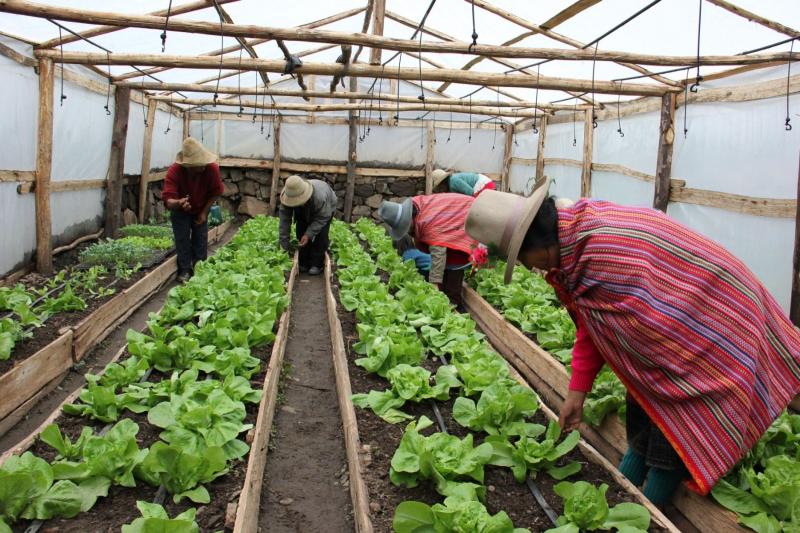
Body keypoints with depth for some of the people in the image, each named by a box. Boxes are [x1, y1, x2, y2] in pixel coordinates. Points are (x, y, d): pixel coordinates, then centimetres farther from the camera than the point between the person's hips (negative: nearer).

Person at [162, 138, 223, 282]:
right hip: (180, 211, -2)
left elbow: (215, 192, -16)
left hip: (201, 210, 2)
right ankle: (185, 270, 9)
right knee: (182, 239, -5)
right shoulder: (174, 171, -37)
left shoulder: (212, 168, -32)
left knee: (201, 240, 6)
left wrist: (204, 212, -14)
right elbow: (167, 199, -43)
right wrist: (179, 203, -65)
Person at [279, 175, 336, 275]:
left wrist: (308, 234, -40)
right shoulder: (289, 197, -34)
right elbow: (284, 218, -28)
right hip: (304, 211, 4)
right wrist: (284, 240, -29)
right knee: (301, 233, -3)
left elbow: (322, 218, -35)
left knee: (320, 235, -18)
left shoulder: (319, 197, -48)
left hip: (326, 208, -4)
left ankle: (317, 264, -7)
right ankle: (304, 263, 10)